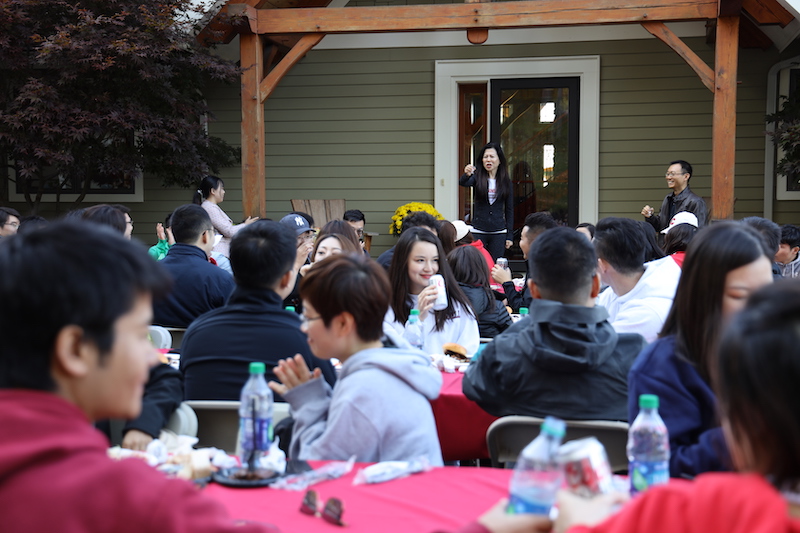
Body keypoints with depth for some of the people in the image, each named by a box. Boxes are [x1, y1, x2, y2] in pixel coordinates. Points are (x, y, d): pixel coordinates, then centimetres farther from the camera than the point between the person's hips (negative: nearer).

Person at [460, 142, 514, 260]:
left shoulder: (506, 182, 5)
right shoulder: (477, 177, 1)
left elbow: (509, 210, 8)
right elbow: (462, 183, -21)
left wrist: (510, 236, 4)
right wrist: (466, 175, -45)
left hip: (499, 233, 1)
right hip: (478, 231, -1)